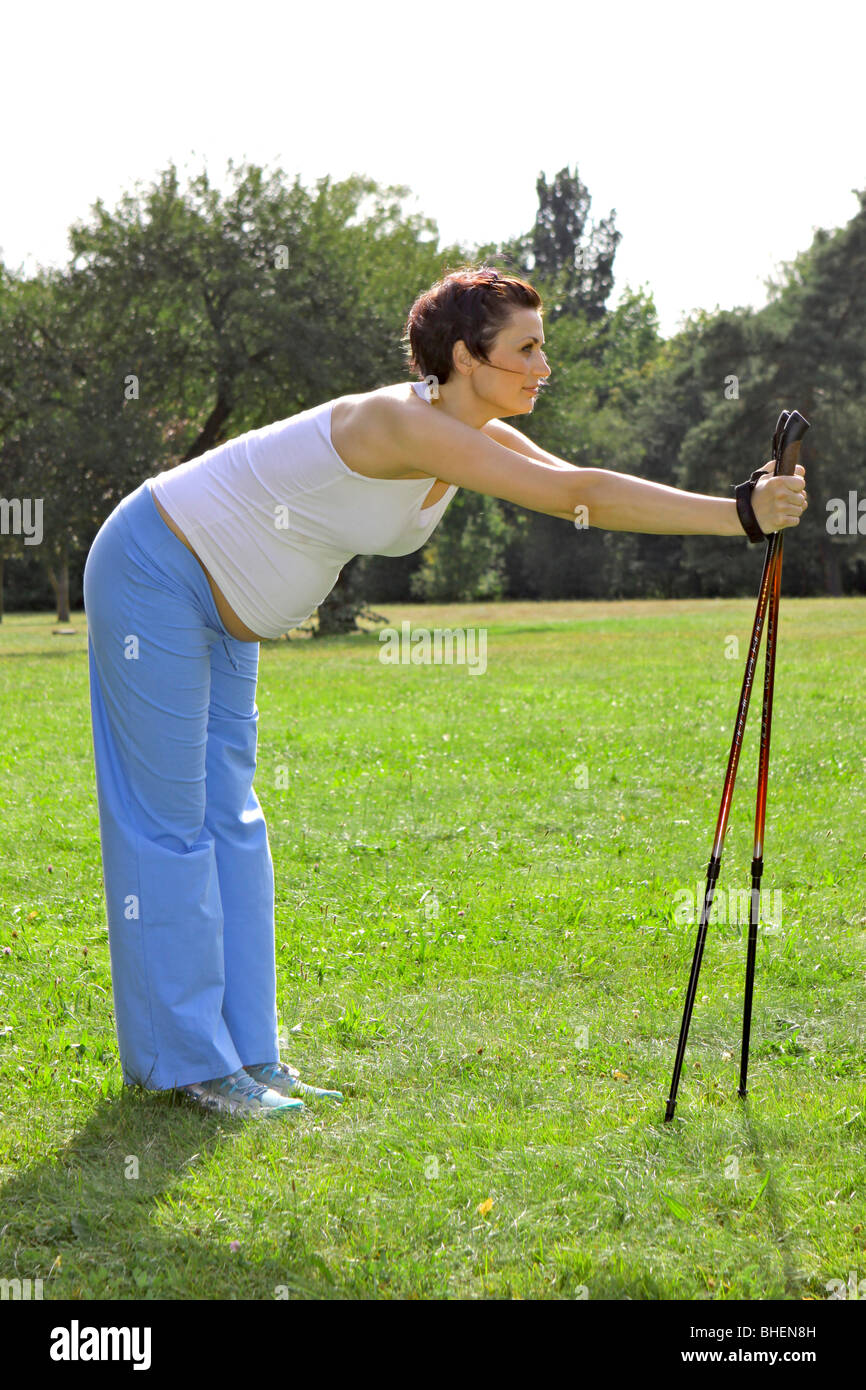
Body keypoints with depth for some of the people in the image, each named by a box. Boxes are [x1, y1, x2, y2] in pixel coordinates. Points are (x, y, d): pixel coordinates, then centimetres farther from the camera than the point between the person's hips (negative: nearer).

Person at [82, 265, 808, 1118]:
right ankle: (183, 1063, 3)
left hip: (220, 614, 10)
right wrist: (738, 516, -37)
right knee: (170, 818, -5)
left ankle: (240, 1053, 15)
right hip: (152, 576, -10)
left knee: (226, 818, 10)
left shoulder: (474, 435, -2)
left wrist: (746, 503, -21)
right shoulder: (403, 422, -30)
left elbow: (583, 492, -9)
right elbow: (576, 497, -36)